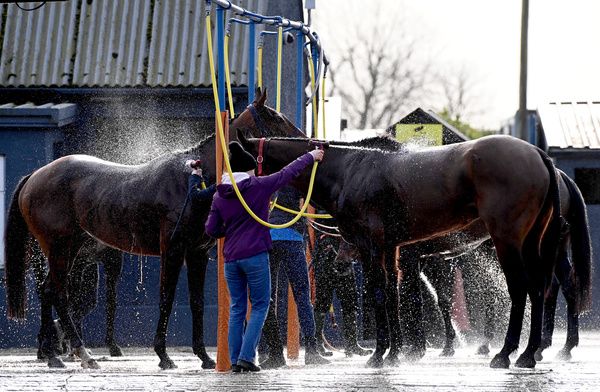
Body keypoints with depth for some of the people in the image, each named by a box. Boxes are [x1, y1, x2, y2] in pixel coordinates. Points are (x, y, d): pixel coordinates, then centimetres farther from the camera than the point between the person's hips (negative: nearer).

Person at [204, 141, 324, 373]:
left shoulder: (220, 195, 5)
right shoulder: (259, 187, -6)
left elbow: (211, 229, 6)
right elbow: (288, 173, 4)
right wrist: (311, 157, 18)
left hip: (231, 258, 5)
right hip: (255, 256, -4)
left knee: (237, 308, 12)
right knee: (259, 306, 4)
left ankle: (235, 361, 9)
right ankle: (246, 356, -7)